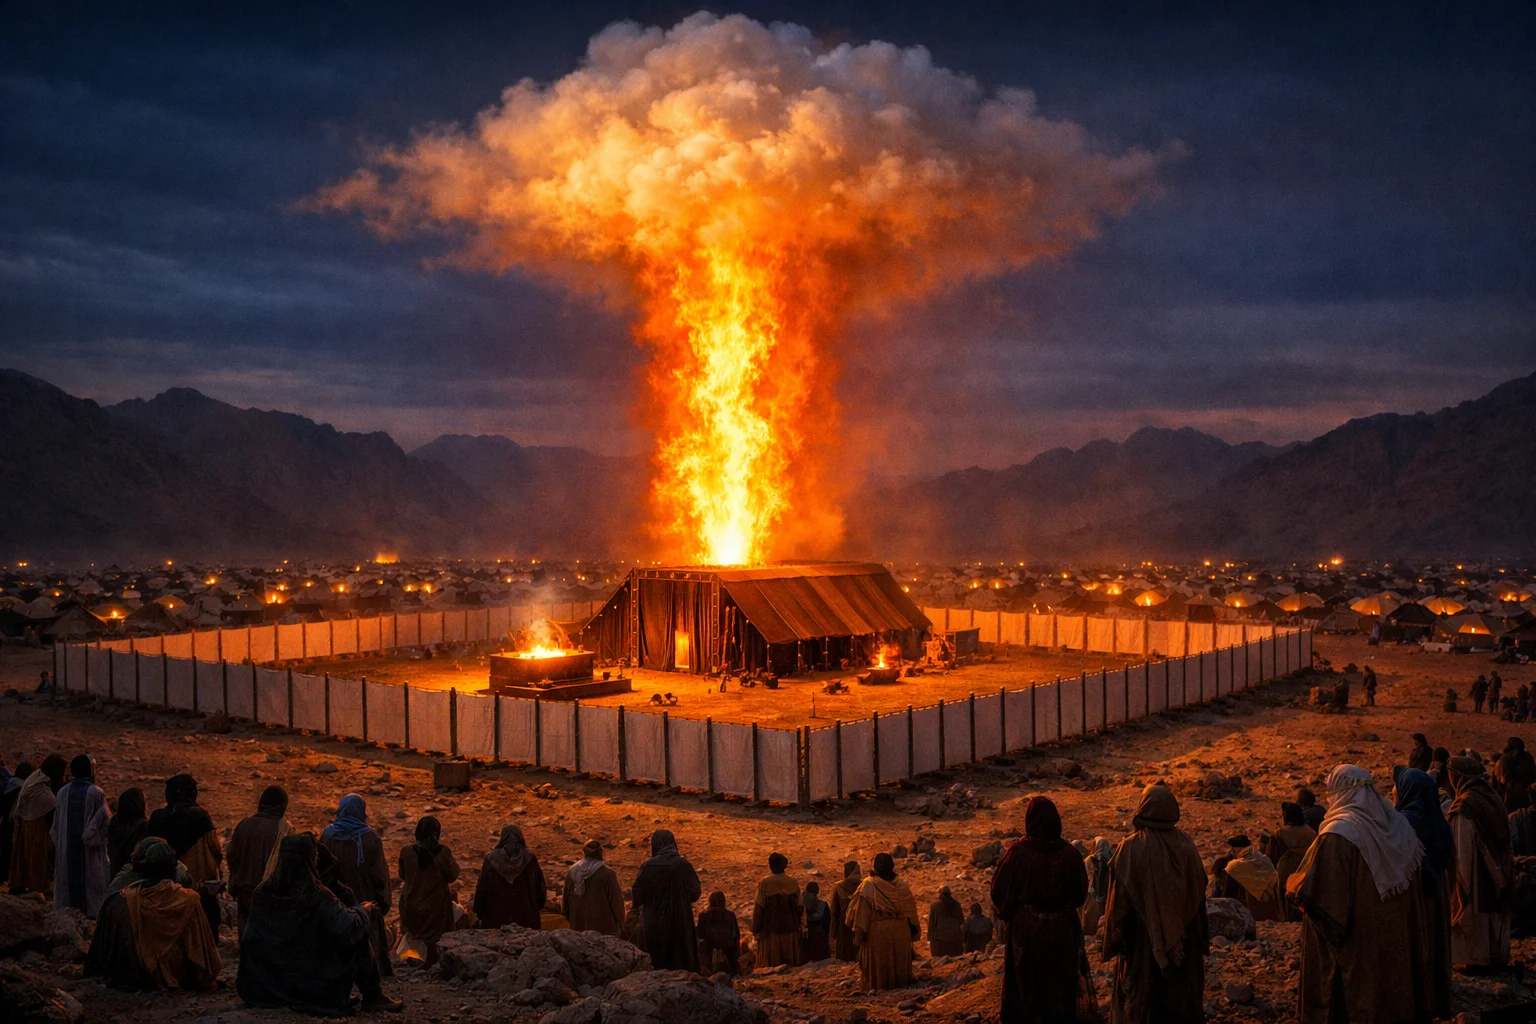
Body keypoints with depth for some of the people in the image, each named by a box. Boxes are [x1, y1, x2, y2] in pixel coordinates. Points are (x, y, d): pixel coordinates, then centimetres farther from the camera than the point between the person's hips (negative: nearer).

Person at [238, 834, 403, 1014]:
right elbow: (349, 928, -24)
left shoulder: (262, 892, -5)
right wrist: (363, 911, -4)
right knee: (358, 939, 8)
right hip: (314, 984, -6)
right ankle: (372, 998, 15)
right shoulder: (318, 896, -22)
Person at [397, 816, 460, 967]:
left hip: (410, 905, 3)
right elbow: (452, 877, -7)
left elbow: (402, 876, 2)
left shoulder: (406, 852, -14)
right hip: (436, 907, -3)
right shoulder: (443, 853, -20)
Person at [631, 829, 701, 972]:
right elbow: (695, 895, -3)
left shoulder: (647, 868, -10)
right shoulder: (684, 866, -10)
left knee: (658, 966, 11)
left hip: (654, 926, 0)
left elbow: (637, 899, -4)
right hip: (680, 924, 0)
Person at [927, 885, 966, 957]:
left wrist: (929, 939, 3)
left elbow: (931, 922, -2)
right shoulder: (956, 904, 4)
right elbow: (961, 921, 11)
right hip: (955, 937, 3)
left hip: (940, 937, -3)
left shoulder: (935, 905, -5)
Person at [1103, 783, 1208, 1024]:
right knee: (1181, 993, 18)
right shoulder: (1186, 846, -9)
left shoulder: (1130, 848, -18)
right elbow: (1199, 893, -1)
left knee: (1141, 1000, 11)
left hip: (1143, 940, -3)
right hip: (1183, 940, 3)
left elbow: (1118, 899, -13)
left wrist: (1115, 939, -1)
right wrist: (1201, 939, 11)